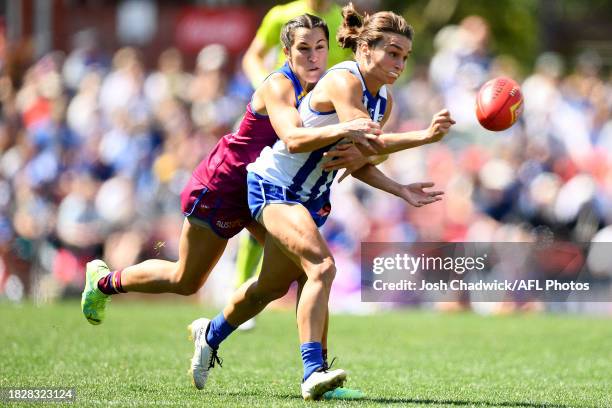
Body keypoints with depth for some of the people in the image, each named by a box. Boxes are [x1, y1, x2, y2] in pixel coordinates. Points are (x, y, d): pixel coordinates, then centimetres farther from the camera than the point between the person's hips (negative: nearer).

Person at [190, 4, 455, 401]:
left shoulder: (384, 100, 3)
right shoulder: (343, 81, -23)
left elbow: (357, 159, 7)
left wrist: (400, 190, -9)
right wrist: (424, 136, -44)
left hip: (310, 198, 9)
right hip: (274, 186, -9)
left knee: (272, 286, 21)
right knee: (322, 266, -28)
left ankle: (212, 333, 48)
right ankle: (313, 372, -32)